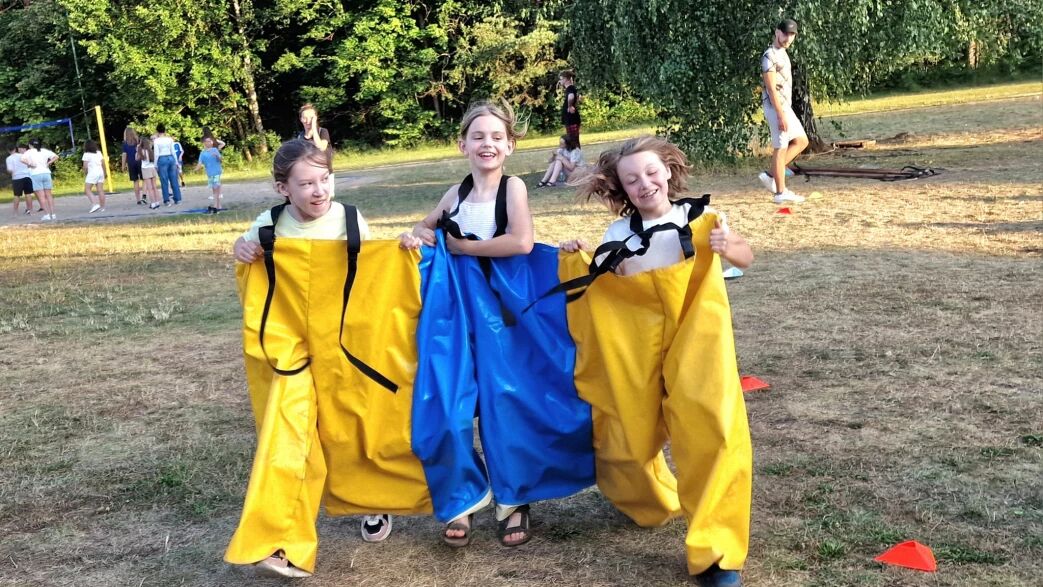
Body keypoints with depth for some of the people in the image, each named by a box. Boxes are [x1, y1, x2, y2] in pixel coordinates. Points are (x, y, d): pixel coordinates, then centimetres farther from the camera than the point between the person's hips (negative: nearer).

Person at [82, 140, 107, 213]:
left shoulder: (86, 154, -5)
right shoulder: (99, 153, 13)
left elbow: (85, 166, -10)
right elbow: (103, 164, 12)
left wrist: (85, 173, 6)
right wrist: (104, 173, 20)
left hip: (92, 173, -6)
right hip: (100, 172, 7)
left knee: (87, 190, -2)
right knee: (100, 190, 6)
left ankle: (94, 204, -18)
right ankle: (102, 207, 7)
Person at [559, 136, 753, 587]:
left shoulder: (700, 217, -1)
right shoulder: (619, 235, 3)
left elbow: (746, 259, 3)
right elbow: (600, 290, 10)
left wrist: (728, 246, -19)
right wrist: (576, 262, -7)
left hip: (695, 340, -2)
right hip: (637, 350, 2)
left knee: (711, 429, -19)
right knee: (629, 438, 6)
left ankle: (716, 548, -7)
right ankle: (651, 502, 41)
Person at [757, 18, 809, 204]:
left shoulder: (782, 53, 15)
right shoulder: (770, 56, -16)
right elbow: (771, 89, -21)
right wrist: (781, 116, -23)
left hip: (785, 106, 10)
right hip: (776, 107, -10)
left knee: (801, 141, 14)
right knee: (781, 148, -5)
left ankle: (771, 175, 14)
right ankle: (781, 193, 0)